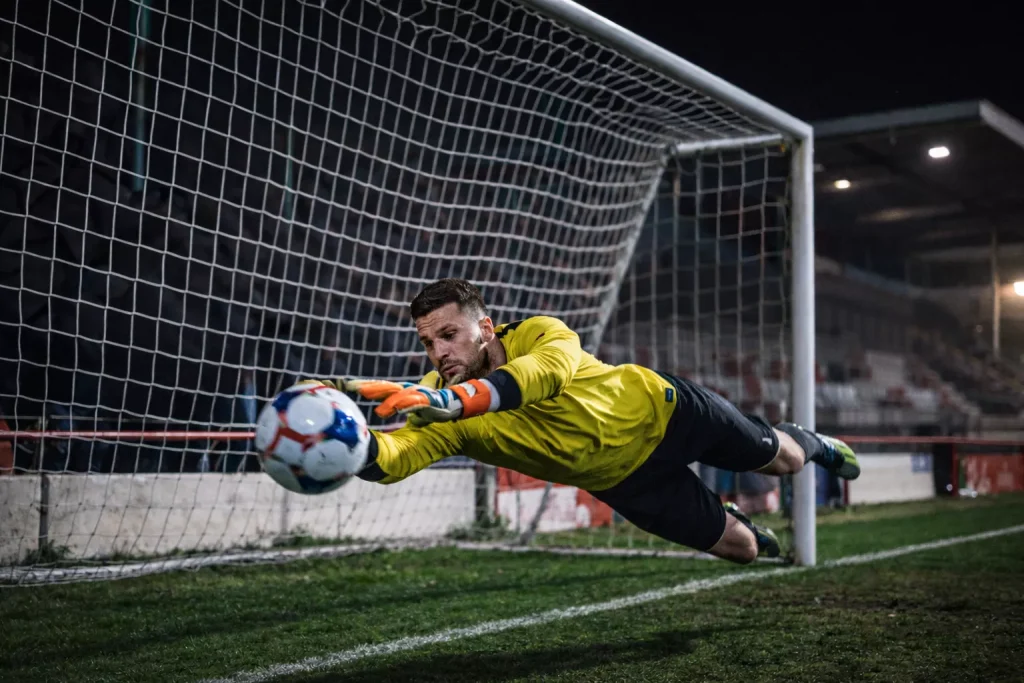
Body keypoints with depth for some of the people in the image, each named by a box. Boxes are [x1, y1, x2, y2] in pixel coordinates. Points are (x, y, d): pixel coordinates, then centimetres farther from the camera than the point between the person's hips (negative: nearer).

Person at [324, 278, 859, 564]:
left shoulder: (540, 335, -34)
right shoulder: (444, 405, -25)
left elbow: (547, 370, -57)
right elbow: (397, 455, -42)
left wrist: (448, 399, -73)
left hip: (663, 411, -2)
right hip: (622, 480, 3)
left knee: (783, 460, 20)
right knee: (742, 549, 14)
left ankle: (812, 444, 57)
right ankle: (733, 523, 52)